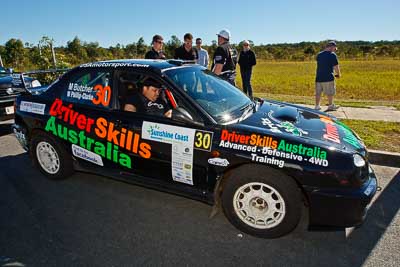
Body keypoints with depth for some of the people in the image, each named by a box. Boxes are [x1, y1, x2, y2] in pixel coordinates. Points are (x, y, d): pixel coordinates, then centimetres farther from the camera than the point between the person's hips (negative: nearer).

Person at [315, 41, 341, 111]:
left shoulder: (319, 55, 10)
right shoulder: (332, 55, -8)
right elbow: (336, 67, -8)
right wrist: (338, 74, 8)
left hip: (319, 77, 5)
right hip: (328, 77, -5)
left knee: (318, 92, 9)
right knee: (330, 93, 9)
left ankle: (317, 106, 14)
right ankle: (331, 106, 20)